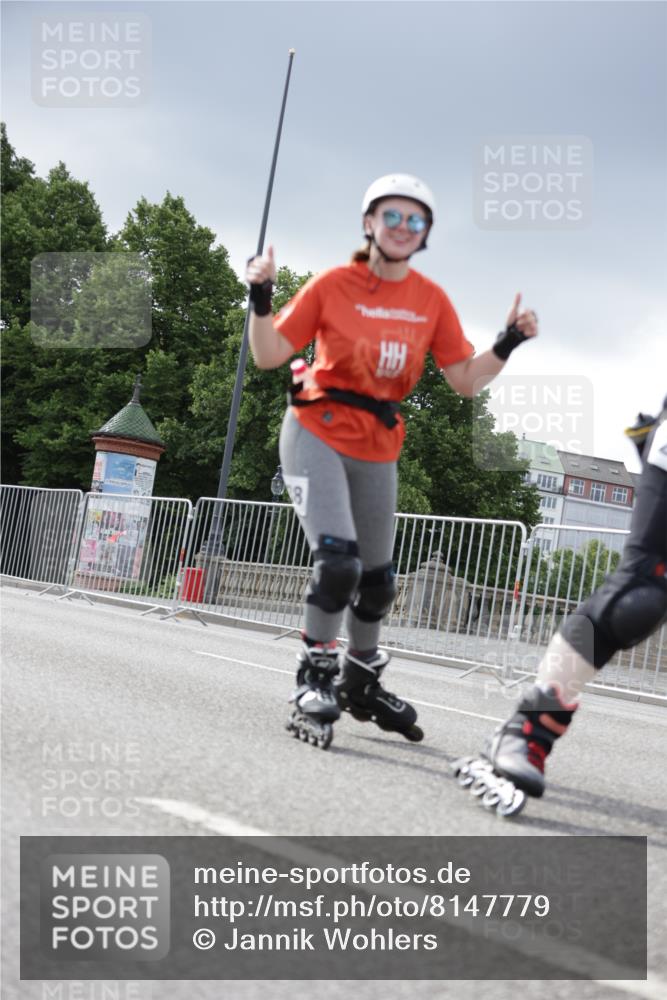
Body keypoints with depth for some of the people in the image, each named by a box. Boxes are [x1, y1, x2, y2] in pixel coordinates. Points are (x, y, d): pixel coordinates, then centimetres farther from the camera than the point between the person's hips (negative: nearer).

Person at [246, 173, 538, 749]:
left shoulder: (432, 301, 1)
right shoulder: (333, 285, -7)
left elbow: (466, 381, 0)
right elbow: (270, 355, -6)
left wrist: (509, 344, -13)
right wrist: (261, 298, -20)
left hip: (378, 450, 4)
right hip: (317, 435, -4)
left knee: (376, 580, 14)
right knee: (339, 562, -21)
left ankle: (361, 685, 36)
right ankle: (314, 680, -2)